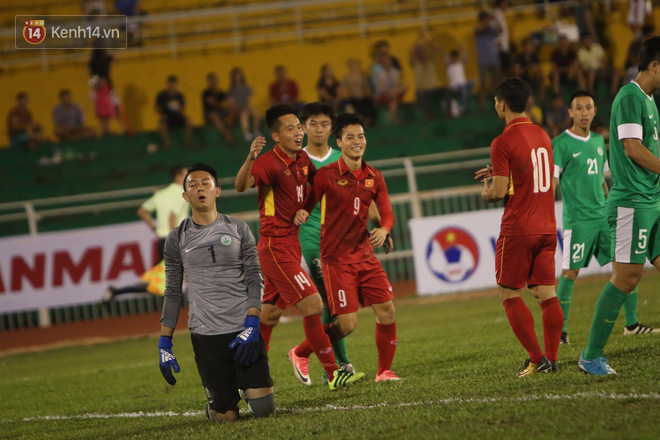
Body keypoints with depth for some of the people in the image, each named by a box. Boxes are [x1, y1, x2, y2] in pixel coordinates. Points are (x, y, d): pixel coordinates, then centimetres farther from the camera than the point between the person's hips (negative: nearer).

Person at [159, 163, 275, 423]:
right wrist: (164, 344, 4)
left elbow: (254, 279, 2)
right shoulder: (178, 239, 6)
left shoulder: (238, 229, 6)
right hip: (205, 335, 0)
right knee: (225, 417, -5)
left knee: (264, 410, -7)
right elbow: (172, 293, 9)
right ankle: (222, 396, 30)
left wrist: (252, 326, -11)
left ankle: (247, 385, 27)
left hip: (244, 331, 0)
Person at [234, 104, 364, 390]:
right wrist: (250, 158, -55)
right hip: (275, 246, -9)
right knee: (312, 304, -11)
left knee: (270, 314, 15)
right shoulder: (269, 163, -18)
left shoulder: (303, 160, 7)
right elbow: (241, 186, -36)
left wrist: (304, 209, 6)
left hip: (291, 244, 9)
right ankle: (332, 374, -6)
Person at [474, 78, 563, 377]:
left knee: (509, 294, 2)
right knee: (546, 293, 6)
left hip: (517, 229, -6)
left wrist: (485, 192, 8)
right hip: (547, 226, 7)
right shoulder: (542, 136, 12)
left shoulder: (503, 142, -12)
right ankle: (551, 359, 2)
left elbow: (499, 192, -14)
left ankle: (538, 360, -5)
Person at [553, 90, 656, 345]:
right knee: (569, 274, -5)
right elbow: (551, 183, -9)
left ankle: (631, 324, 7)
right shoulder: (561, 144, -6)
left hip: (604, 216, 6)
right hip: (577, 219, -6)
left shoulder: (598, 141, 15)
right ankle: (559, 330, 4)